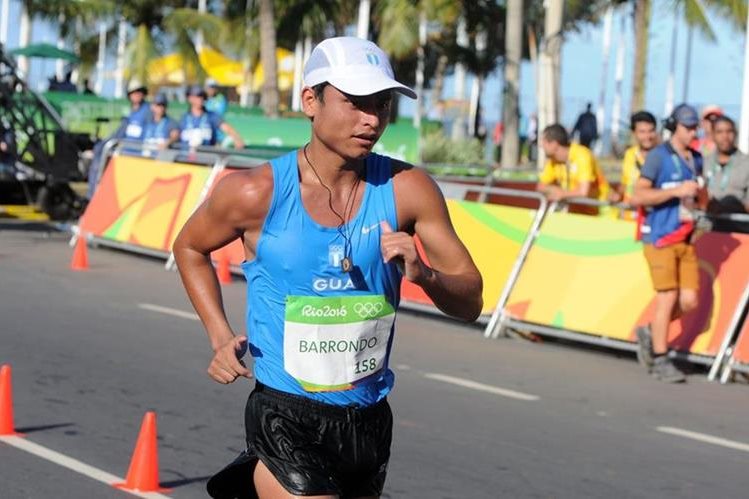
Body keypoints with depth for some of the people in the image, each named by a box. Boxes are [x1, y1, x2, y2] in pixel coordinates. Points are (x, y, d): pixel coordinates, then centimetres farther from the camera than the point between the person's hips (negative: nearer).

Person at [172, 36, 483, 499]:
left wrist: (423, 274, -21)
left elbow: (470, 302, -1)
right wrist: (221, 337, -3)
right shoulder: (256, 193, -11)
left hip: (370, 420, 4)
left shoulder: (407, 190, -6)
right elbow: (190, 247, 9)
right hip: (286, 420, -4)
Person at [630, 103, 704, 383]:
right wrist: (676, 191, -19)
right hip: (660, 238, -6)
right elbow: (638, 196, -13)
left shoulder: (696, 159, 14)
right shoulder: (658, 156, -6)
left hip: (686, 239, 6)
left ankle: (650, 334, 24)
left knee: (689, 301, 0)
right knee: (667, 298, -6)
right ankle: (660, 360, 4)